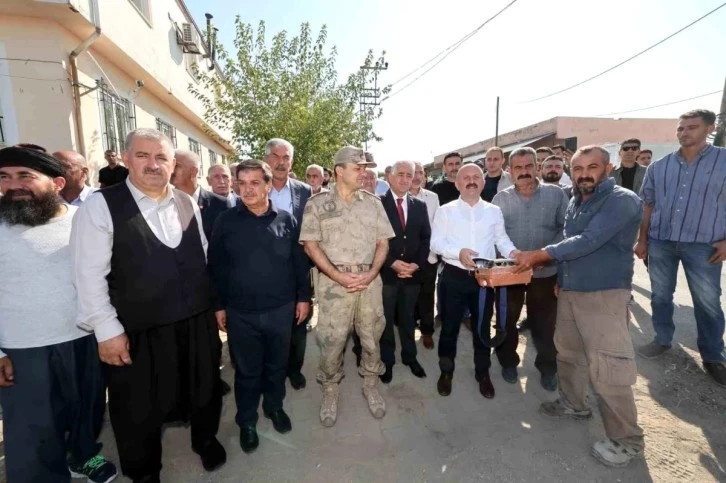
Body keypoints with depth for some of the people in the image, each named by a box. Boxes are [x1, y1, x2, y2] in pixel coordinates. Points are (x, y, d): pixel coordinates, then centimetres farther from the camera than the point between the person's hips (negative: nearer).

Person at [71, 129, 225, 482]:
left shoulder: (188, 204, 4)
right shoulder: (100, 206, -10)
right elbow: (89, 274, -11)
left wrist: (215, 302, 12)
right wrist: (108, 330, -12)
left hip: (198, 321, 4)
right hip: (140, 331, -3)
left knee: (204, 388, 22)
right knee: (141, 408, 17)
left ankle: (205, 439, 51)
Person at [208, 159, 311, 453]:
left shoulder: (286, 220, -2)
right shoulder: (226, 222, -4)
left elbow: (299, 261, 3)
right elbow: (216, 267, 0)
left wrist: (303, 297, 3)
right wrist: (218, 306, 0)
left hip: (281, 309, 1)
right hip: (241, 312, -1)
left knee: (277, 364, 19)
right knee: (246, 370, 15)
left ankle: (274, 406, 44)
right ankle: (246, 421, 37)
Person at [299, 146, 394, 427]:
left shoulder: (373, 203, 8)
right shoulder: (318, 203, 0)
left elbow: (383, 242, 7)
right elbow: (310, 245, -4)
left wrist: (371, 273, -9)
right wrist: (338, 276, -13)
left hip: (369, 280, 3)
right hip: (334, 282, -2)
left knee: (372, 337, 13)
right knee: (331, 340, 6)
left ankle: (371, 385, 36)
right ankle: (330, 391, 29)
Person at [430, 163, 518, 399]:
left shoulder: (494, 211, 7)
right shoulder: (445, 210, -1)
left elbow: (502, 239, 8)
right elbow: (436, 242, -7)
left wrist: (513, 253, -13)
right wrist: (458, 252, -23)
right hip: (454, 276, -2)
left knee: (482, 326, 16)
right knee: (450, 326, 9)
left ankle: (483, 373, 36)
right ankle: (446, 372, 30)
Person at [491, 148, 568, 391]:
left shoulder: (556, 194, -3)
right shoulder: (500, 198, 0)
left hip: (545, 271, -1)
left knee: (544, 322, 12)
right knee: (507, 320, 14)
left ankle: (548, 367, 34)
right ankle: (508, 362, 36)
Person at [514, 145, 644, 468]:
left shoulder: (622, 200, -14)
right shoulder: (575, 201, 11)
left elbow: (589, 241, -23)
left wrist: (539, 255, -20)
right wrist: (561, 277, 14)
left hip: (604, 295, -8)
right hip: (570, 291, 8)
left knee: (607, 369, -4)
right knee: (567, 352, 18)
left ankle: (627, 439, 14)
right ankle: (574, 404, 39)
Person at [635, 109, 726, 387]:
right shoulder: (659, 167, 5)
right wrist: (642, 240, 6)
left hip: (703, 245, -2)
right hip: (660, 242, 2)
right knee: (660, 295, 12)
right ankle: (663, 340, 29)